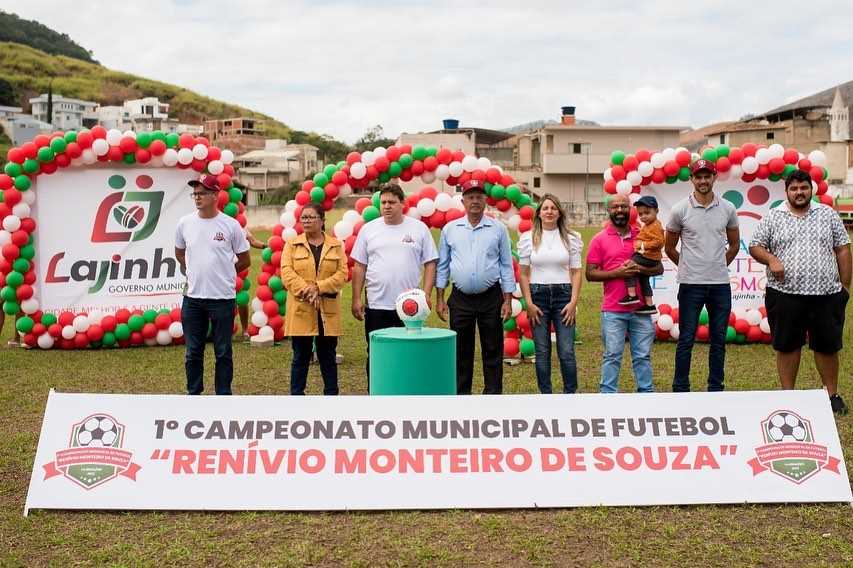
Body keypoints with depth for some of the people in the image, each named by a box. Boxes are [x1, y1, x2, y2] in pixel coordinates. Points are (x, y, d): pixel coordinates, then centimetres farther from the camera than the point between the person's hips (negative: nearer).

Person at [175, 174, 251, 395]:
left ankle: (223, 396, 16)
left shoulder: (230, 225, -6)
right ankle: (193, 394, 22)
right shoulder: (185, 223, 3)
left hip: (222, 298, -3)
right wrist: (191, 273, 15)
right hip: (192, 297, 3)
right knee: (193, 352, 10)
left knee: (223, 352, 6)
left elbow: (245, 260, 4)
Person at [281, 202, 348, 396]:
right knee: (301, 357, 4)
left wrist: (318, 287, -15)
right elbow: (287, 273, -4)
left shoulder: (336, 245, 8)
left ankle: (331, 393, 16)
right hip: (300, 310, 0)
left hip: (328, 311, 1)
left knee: (327, 356, 8)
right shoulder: (292, 244, 7)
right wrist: (306, 290, -16)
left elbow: (342, 274, -2)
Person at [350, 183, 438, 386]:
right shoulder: (369, 229, 6)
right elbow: (359, 266, 7)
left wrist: (426, 294, -6)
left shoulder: (419, 228, 4)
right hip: (376, 306, 1)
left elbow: (430, 263, 4)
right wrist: (356, 299, 1)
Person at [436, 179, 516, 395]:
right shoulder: (450, 229, 5)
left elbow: (506, 266, 4)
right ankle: (461, 394, 17)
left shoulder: (498, 229, 3)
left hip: (491, 298, -1)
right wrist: (440, 299, 2)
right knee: (461, 352, 7)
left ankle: (493, 394, 12)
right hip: (460, 299, 1)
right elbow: (442, 266, 8)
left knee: (492, 352, 4)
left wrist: (507, 300, -1)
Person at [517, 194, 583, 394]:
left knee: (567, 351, -4)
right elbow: (523, 274, 4)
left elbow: (576, 272, 3)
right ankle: (546, 396, 15)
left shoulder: (571, 238, 5)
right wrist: (529, 303, -4)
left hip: (563, 295, 0)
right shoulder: (528, 238, 4)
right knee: (542, 352, 5)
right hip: (538, 295, 0)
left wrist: (574, 301, -6)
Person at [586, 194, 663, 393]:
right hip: (613, 310, -2)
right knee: (612, 356, 0)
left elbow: (659, 268, 10)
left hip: (641, 309, 2)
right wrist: (617, 273, -15)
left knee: (643, 356, 8)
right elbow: (590, 274, -2)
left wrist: (641, 269, -11)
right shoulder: (599, 239, 2)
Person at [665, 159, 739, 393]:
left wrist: (719, 266, 12)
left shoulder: (727, 209, 4)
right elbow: (670, 247, 7)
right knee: (686, 340, 2)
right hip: (690, 285, -2)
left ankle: (716, 389, 19)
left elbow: (734, 244, 17)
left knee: (718, 340, 9)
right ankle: (680, 390, 10)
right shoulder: (680, 209, -3)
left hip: (720, 285, 3)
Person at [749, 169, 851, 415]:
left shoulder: (828, 214, 8)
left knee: (827, 346, 9)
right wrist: (771, 259, -15)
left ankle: (833, 394, 22)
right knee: (787, 346, 7)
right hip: (785, 294, -1)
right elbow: (755, 246, 5)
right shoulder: (773, 217, 4)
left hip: (826, 294, 1)